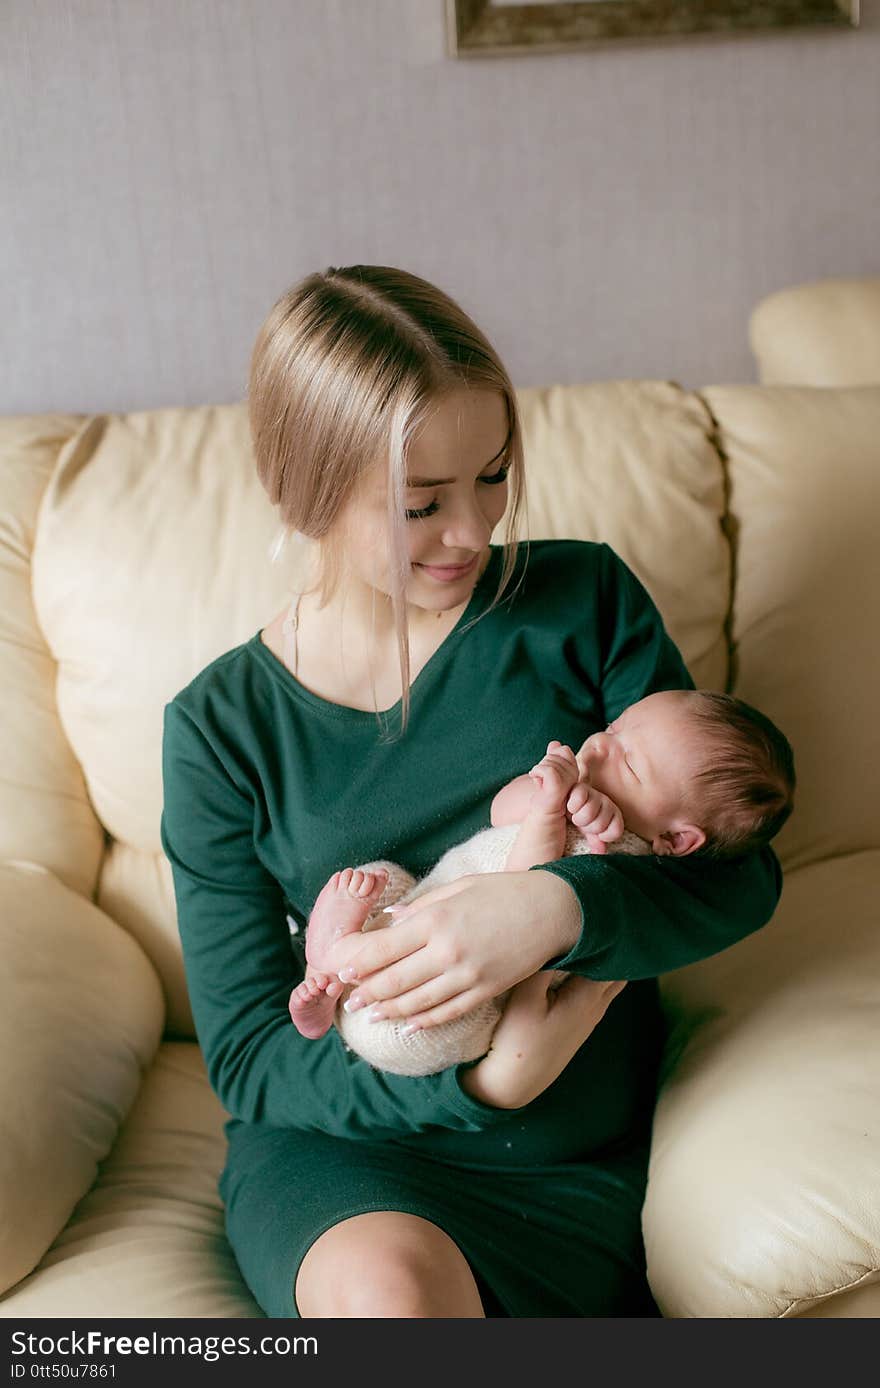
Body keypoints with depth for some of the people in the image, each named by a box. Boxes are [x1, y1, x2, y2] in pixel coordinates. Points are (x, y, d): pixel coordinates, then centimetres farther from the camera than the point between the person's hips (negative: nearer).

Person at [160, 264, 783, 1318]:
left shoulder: (585, 605, -2)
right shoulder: (221, 726, -5)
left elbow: (740, 872, -4)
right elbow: (248, 1053, -4)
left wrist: (562, 908, -25)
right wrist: (473, 1080, -21)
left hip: (583, 1151, 0)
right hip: (340, 1139, 1)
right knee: (383, 1290, -31)